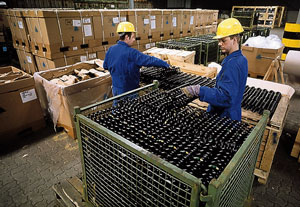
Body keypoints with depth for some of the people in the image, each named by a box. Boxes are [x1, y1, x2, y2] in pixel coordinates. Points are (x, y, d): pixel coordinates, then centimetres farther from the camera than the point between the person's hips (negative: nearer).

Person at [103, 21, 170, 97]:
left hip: (115, 89, 7)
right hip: (128, 90, -7)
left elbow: (105, 66, 10)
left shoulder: (110, 49, -3)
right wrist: (166, 65, -14)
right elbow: (149, 60, -22)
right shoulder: (131, 52, -24)